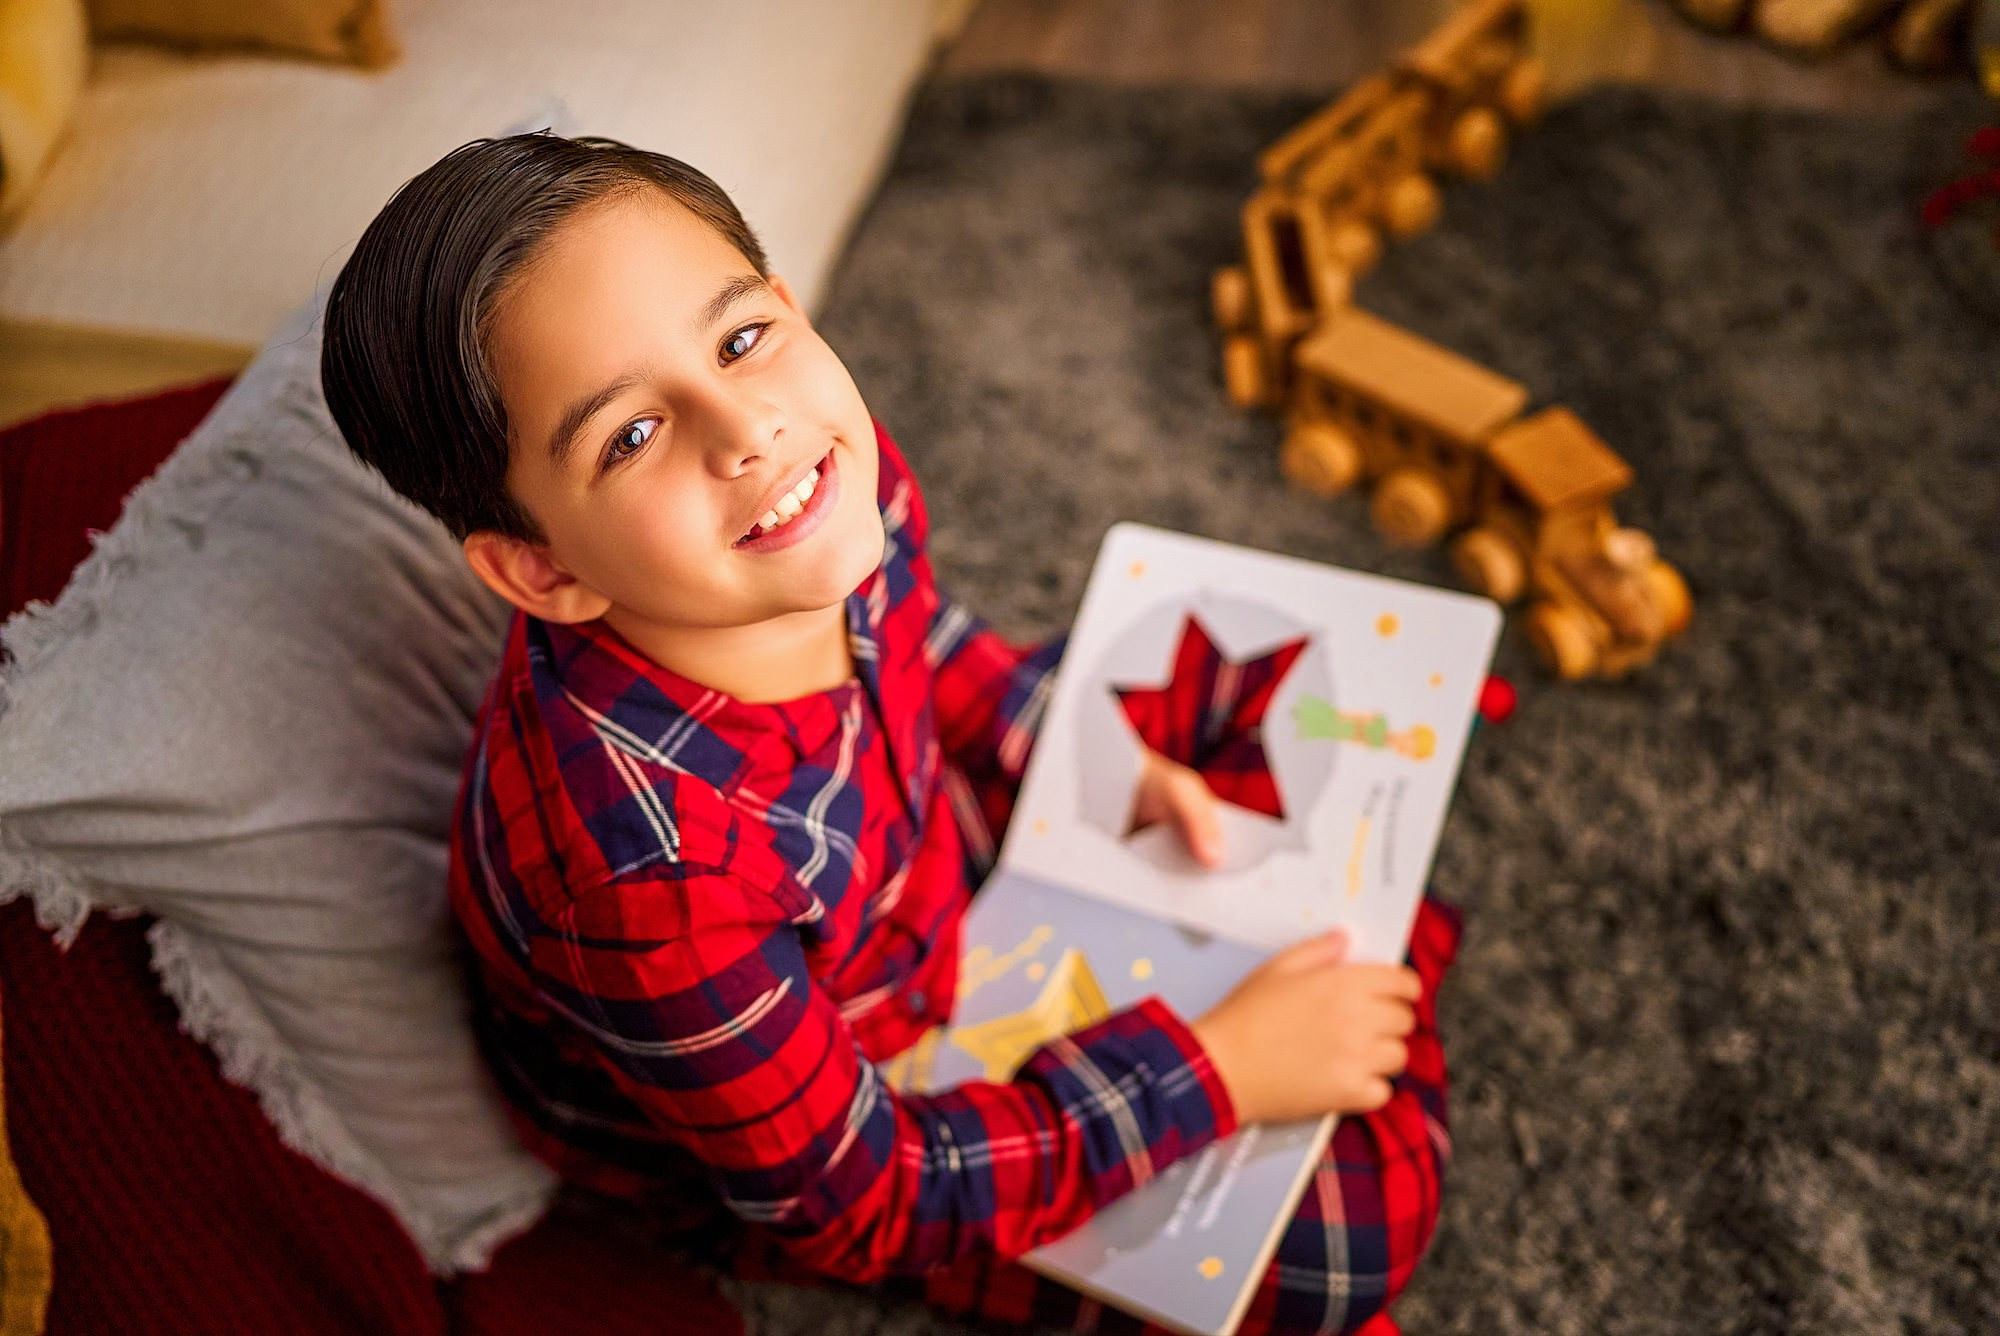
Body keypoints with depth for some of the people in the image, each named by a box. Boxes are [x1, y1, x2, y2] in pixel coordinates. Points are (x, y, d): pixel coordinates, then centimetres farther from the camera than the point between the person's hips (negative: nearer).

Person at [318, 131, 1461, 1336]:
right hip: (776, 1135, -6)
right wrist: (1221, 1068, -23)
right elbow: (850, 1200, -26)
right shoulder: (651, 871, -42)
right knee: (1360, 1217, -9)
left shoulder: (844, 470, -24)